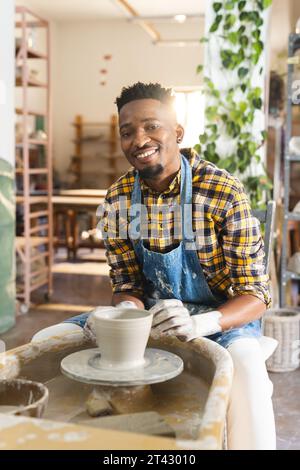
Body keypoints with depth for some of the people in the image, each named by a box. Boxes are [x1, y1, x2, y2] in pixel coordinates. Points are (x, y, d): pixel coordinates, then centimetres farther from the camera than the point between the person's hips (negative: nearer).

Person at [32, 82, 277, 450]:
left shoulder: (225, 193, -19)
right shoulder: (117, 199, -5)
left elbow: (255, 294, -17)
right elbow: (127, 285, 2)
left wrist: (199, 323, -37)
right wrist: (124, 312, -23)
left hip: (220, 317, -4)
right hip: (149, 312, 5)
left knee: (245, 367, -39)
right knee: (46, 341, -7)